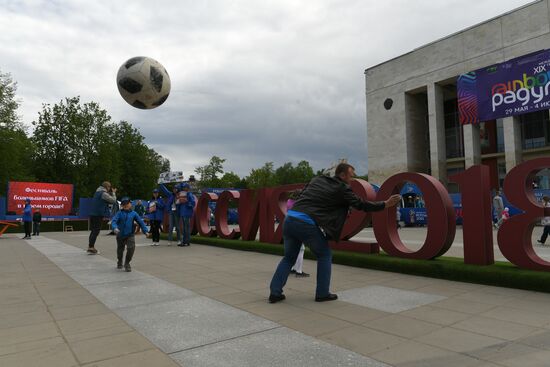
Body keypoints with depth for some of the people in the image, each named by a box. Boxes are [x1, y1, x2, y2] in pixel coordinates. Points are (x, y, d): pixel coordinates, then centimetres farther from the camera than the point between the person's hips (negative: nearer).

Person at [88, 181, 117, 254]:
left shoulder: (98, 192, 17)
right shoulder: (104, 194, -12)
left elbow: (108, 201, 22)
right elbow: (113, 200, -9)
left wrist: (111, 193, 14)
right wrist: (113, 193, 6)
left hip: (92, 213, 9)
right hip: (98, 214, -9)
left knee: (93, 230, 16)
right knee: (96, 231, -5)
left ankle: (90, 246, 21)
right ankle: (91, 248, -5)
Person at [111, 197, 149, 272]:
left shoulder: (133, 213, -2)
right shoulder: (119, 213, -6)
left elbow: (140, 222, 2)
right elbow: (114, 221, -17)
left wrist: (145, 231, -1)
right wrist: (115, 228, -37)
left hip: (130, 235, 0)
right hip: (120, 235, 1)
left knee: (131, 248, -18)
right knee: (120, 250, 17)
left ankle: (127, 263, 2)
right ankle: (119, 262, 45)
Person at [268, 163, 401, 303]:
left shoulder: (317, 180, 21)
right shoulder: (342, 189, 4)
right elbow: (361, 205, 8)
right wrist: (385, 204, 17)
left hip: (289, 218, 6)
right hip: (307, 224, -6)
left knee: (289, 257, 21)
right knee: (325, 256, 16)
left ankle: (275, 292, 17)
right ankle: (322, 293, 20)